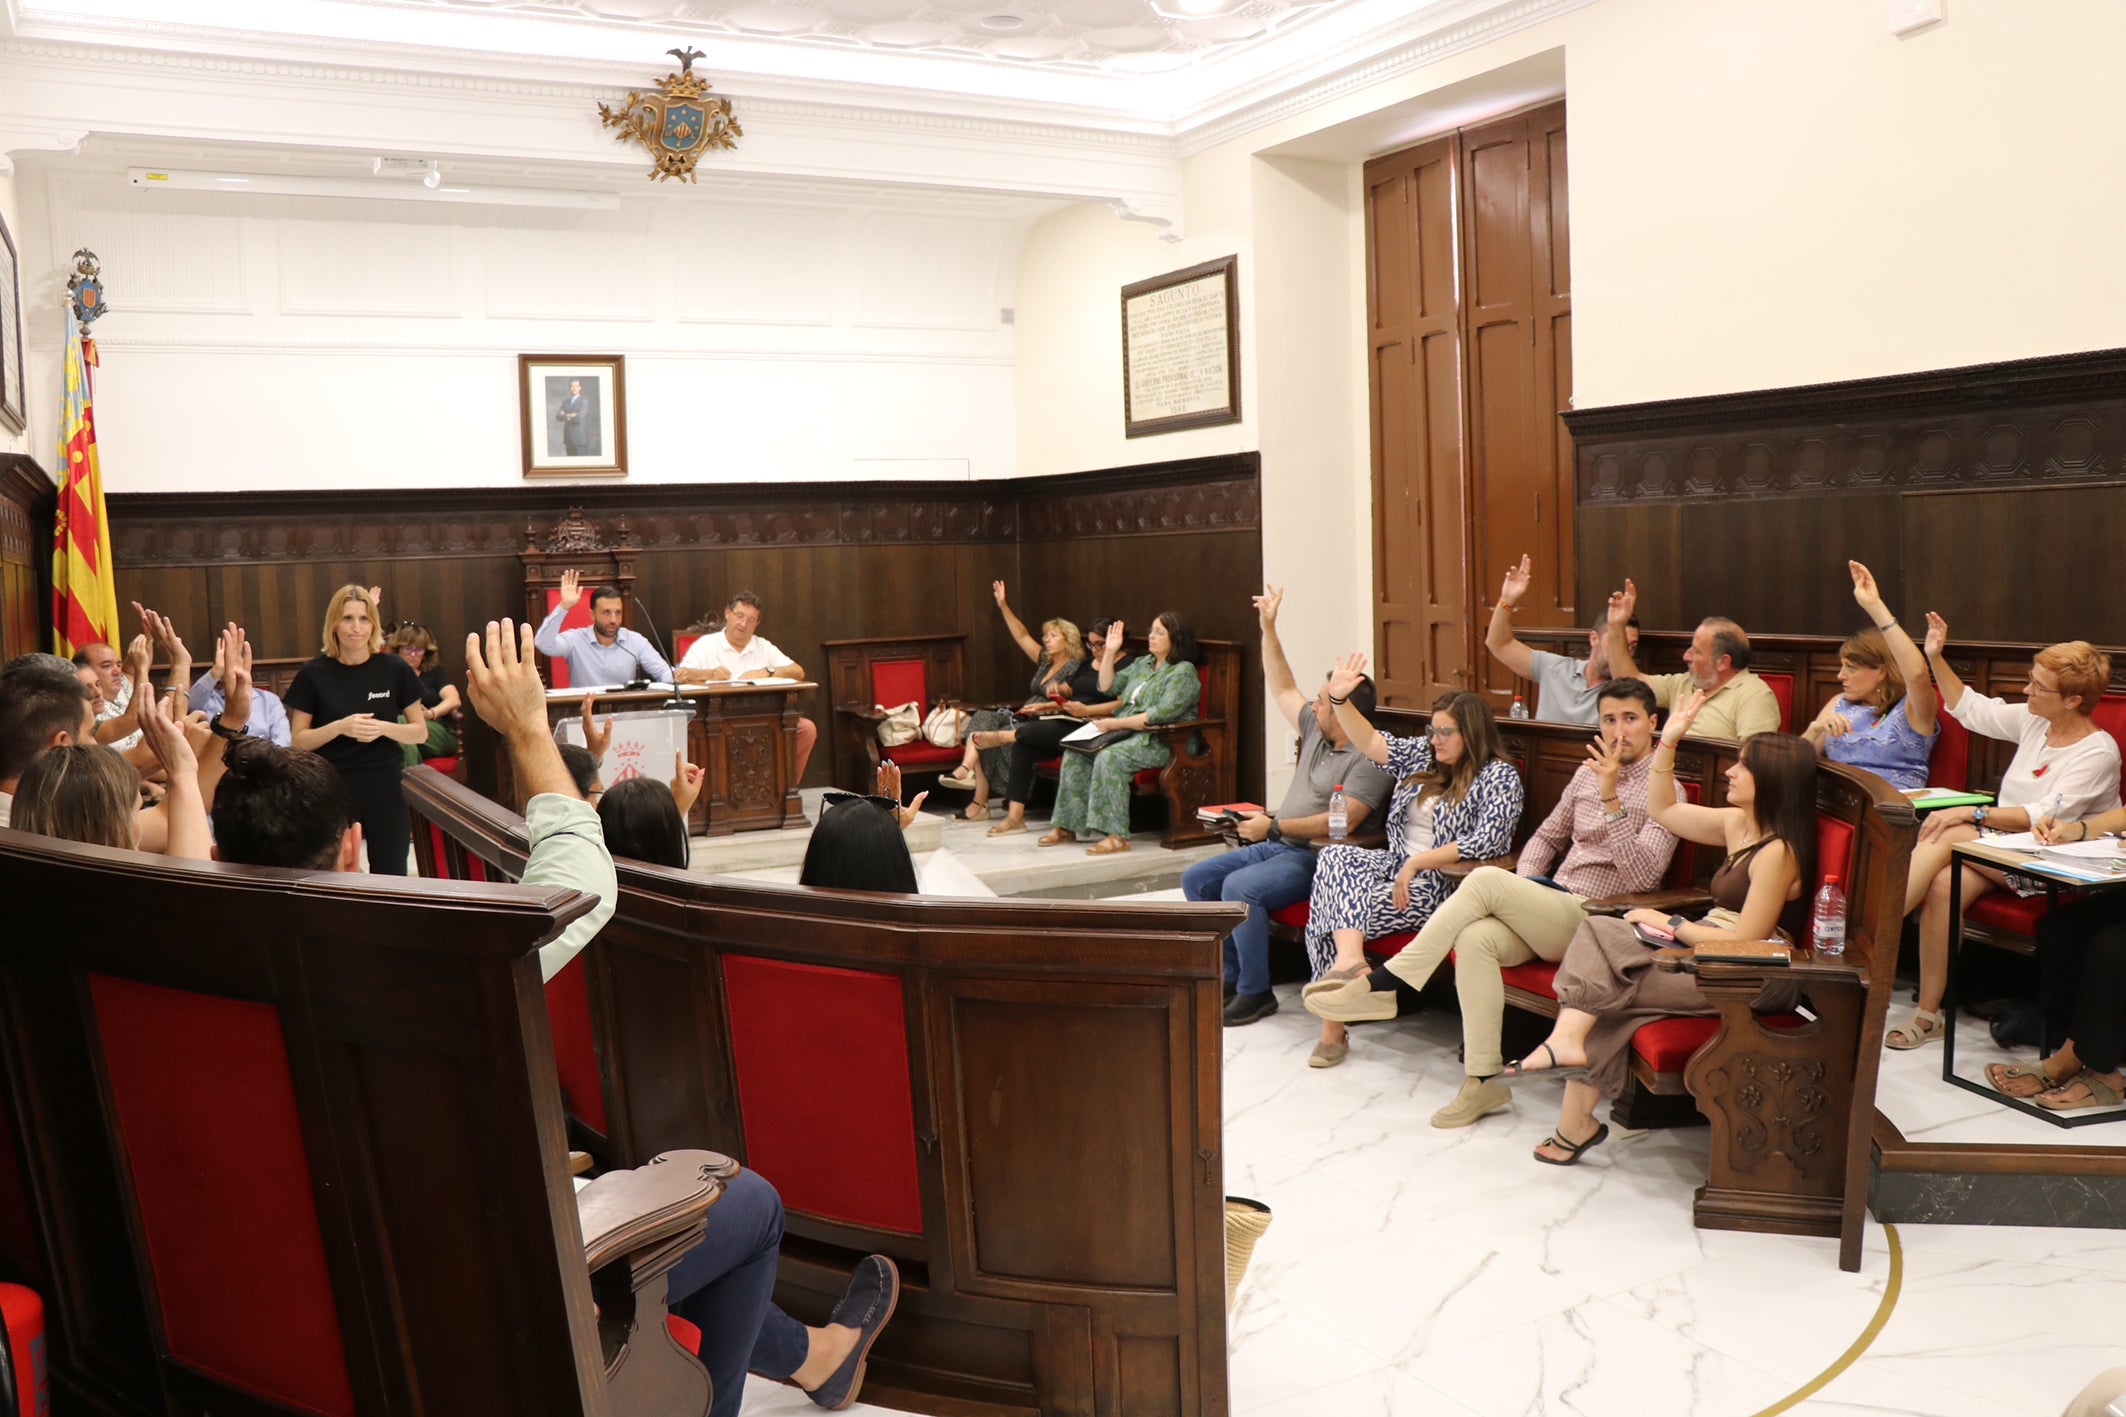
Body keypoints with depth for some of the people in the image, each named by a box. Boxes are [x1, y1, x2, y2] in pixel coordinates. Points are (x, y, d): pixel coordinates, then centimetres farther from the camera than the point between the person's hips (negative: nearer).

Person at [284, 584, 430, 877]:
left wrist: (383, 728, -15)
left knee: (390, 878, 4)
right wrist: (339, 727, -18)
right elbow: (298, 741, -1)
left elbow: (420, 731, 4)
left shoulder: (395, 669, 0)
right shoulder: (313, 674, -2)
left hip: (385, 787, 1)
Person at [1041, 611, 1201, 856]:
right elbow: (1107, 687, 20)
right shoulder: (1143, 664, 20)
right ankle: (1065, 826, -10)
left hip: (1159, 742, -8)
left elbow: (1163, 714, -18)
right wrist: (1110, 653, 9)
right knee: (1075, 753, -11)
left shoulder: (1184, 672, -6)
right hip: (1126, 733, 8)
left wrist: (1117, 723, -21)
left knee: (1109, 757, -33)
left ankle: (1116, 835, -35)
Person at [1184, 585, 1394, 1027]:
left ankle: (1255, 992, -19)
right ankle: (1229, 977, 3)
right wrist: (1268, 628, 20)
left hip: (1315, 858, -10)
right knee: (1195, 879, -1)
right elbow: (1282, 689, 24)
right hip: (1276, 845, 10)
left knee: (1240, 887, -32)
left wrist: (1274, 827, -23)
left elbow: (1342, 821, -25)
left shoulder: (1370, 759, -15)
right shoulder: (1316, 732, 13)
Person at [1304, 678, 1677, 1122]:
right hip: (1549, 909, 6)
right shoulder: (1588, 772, 19)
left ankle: (1381, 984, -26)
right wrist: (1523, 892, 9)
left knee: (1487, 878, -30)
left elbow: (1643, 877, -14)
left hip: (1593, 920, -6)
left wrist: (1611, 799, -21)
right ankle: (1483, 1081, -22)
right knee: (1476, 938, -29)